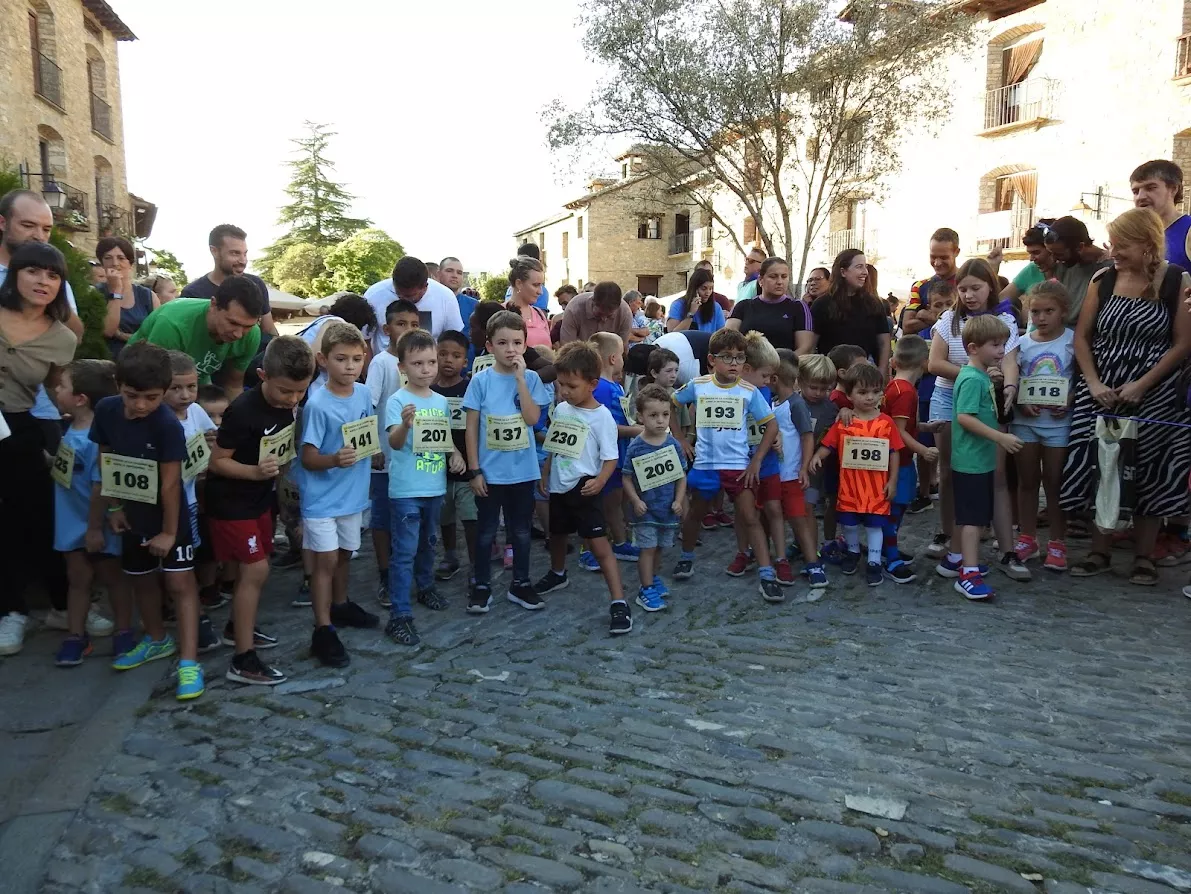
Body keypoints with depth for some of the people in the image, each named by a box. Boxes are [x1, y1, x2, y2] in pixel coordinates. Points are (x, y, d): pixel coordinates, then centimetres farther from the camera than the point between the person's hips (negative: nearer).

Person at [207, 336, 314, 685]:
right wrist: (255, 471, -35)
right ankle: (243, 660, -2)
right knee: (255, 571, -9)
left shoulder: (288, 403, -3)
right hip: (230, 503, -8)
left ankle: (240, 626, 40)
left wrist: (280, 468, 1)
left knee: (252, 569, 18)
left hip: (259, 499, 8)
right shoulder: (243, 411, -26)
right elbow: (217, 461, -22)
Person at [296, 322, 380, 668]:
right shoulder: (317, 405, -20)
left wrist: (371, 447, -6)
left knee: (343, 554, 21)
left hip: (352, 493, 6)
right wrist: (335, 460, -36)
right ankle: (323, 632, 8)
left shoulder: (364, 394, -2)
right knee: (326, 560, -2)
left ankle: (340, 606, 41)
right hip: (322, 497, -6)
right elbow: (307, 457, -20)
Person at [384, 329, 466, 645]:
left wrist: (456, 454, -3)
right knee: (404, 551, -4)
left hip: (435, 487, 6)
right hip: (405, 489, -6)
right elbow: (394, 442, -24)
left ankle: (425, 587, 45)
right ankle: (399, 615, 1)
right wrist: (405, 424, -45)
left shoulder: (441, 401, 5)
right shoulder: (397, 400, -14)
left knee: (428, 542, 24)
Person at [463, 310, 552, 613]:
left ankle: (520, 584, 28)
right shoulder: (480, 380, -6)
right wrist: (475, 470, -7)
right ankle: (481, 586, 24)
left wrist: (520, 378, -18)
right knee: (486, 531, 10)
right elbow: (471, 428, -4)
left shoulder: (530, 379, -2)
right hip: (489, 471, -1)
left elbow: (532, 418, -15)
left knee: (521, 531, 13)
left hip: (523, 471, 2)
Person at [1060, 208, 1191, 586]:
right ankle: (1099, 552, 16)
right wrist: (1094, 383, -7)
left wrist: (1141, 385, -14)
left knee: (1149, 476, 4)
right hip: (1101, 394, 2)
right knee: (1099, 470, 3)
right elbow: (1082, 336, 5)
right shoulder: (1103, 281, 3)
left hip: (1154, 396, -2)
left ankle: (1144, 557, 17)